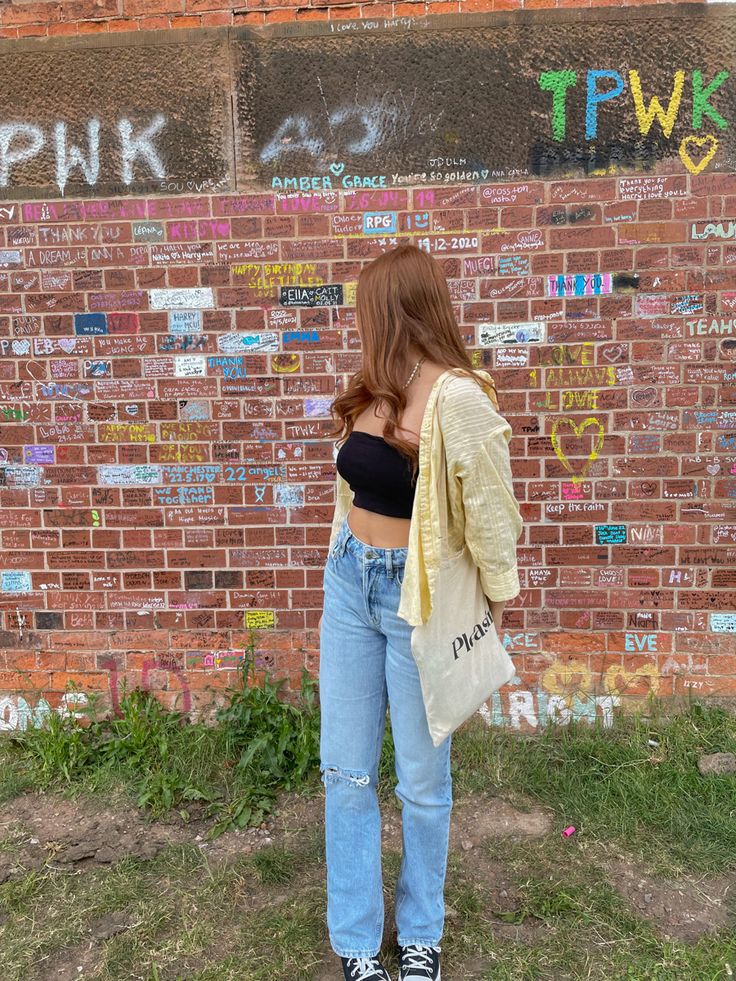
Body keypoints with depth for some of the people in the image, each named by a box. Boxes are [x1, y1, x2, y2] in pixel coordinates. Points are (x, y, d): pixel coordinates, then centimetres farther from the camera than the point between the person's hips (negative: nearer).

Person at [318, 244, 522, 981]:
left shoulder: (456, 398, -20)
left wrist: (492, 615, -5)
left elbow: (490, 519, -14)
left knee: (422, 780, 12)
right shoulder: (370, 393, 3)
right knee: (345, 772, 12)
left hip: (418, 597, -6)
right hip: (349, 584, 7)